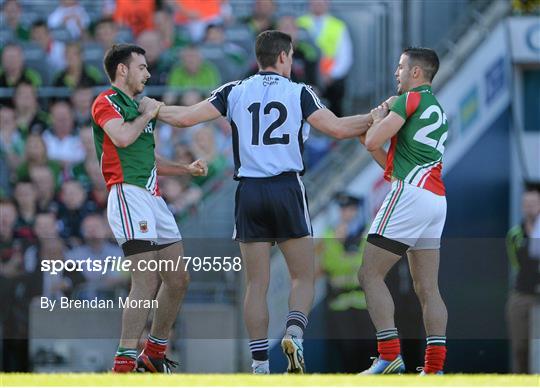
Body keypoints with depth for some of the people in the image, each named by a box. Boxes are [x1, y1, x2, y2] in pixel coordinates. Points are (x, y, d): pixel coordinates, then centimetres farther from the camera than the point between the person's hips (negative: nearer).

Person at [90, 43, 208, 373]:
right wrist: (147, 115, -5)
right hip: (129, 194, -10)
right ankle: (124, 364, -19)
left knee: (179, 280, 10)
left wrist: (187, 169, 21)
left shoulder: (137, 107, 26)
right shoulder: (106, 102, -2)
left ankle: (154, 354, 22)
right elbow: (121, 137, -21)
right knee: (147, 280, -18)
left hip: (153, 198, 10)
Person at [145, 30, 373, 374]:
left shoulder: (234, 92, 6)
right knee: (304, 277, 7)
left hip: (249, 191, 2)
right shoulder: (299, 93, 1)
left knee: (257, 284, 5)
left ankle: (260, 364, 2)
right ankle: (294, 333, -19)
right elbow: (338, 128, -3)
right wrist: (376, 118, 13)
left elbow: (187, 117, 3)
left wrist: (153, 108, 20)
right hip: (287, 189, -2)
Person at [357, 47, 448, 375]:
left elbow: (374, 142, -9)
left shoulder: (410, 99, -2)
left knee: (370, 275, -6)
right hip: (437, 200, 9)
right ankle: (435, 367, -4)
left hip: (411, 194, -9)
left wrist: (378, 119, 9)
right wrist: (370, 144, 26)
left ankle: (390, 356, -16)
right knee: (428, 289, 5)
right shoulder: (438, 109, 25)